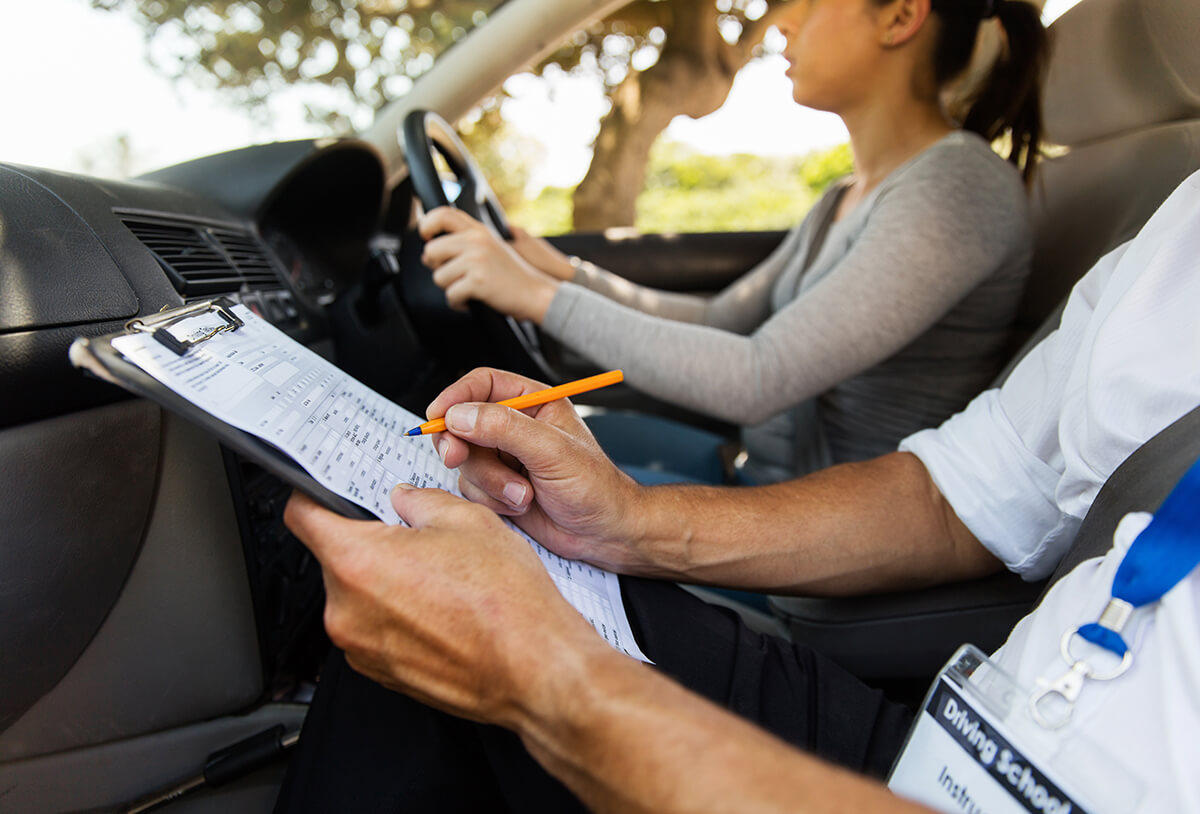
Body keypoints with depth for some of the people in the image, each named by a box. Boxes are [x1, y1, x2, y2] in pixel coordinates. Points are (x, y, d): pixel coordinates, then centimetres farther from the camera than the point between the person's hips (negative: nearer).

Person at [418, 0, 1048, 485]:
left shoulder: (960, 187, -21)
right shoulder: (848, 199, 9)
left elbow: (757, 380, -30)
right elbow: (722, 321, 13)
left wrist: (541, 295, -24)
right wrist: (563, 271, 4)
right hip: (761, 469, 8)